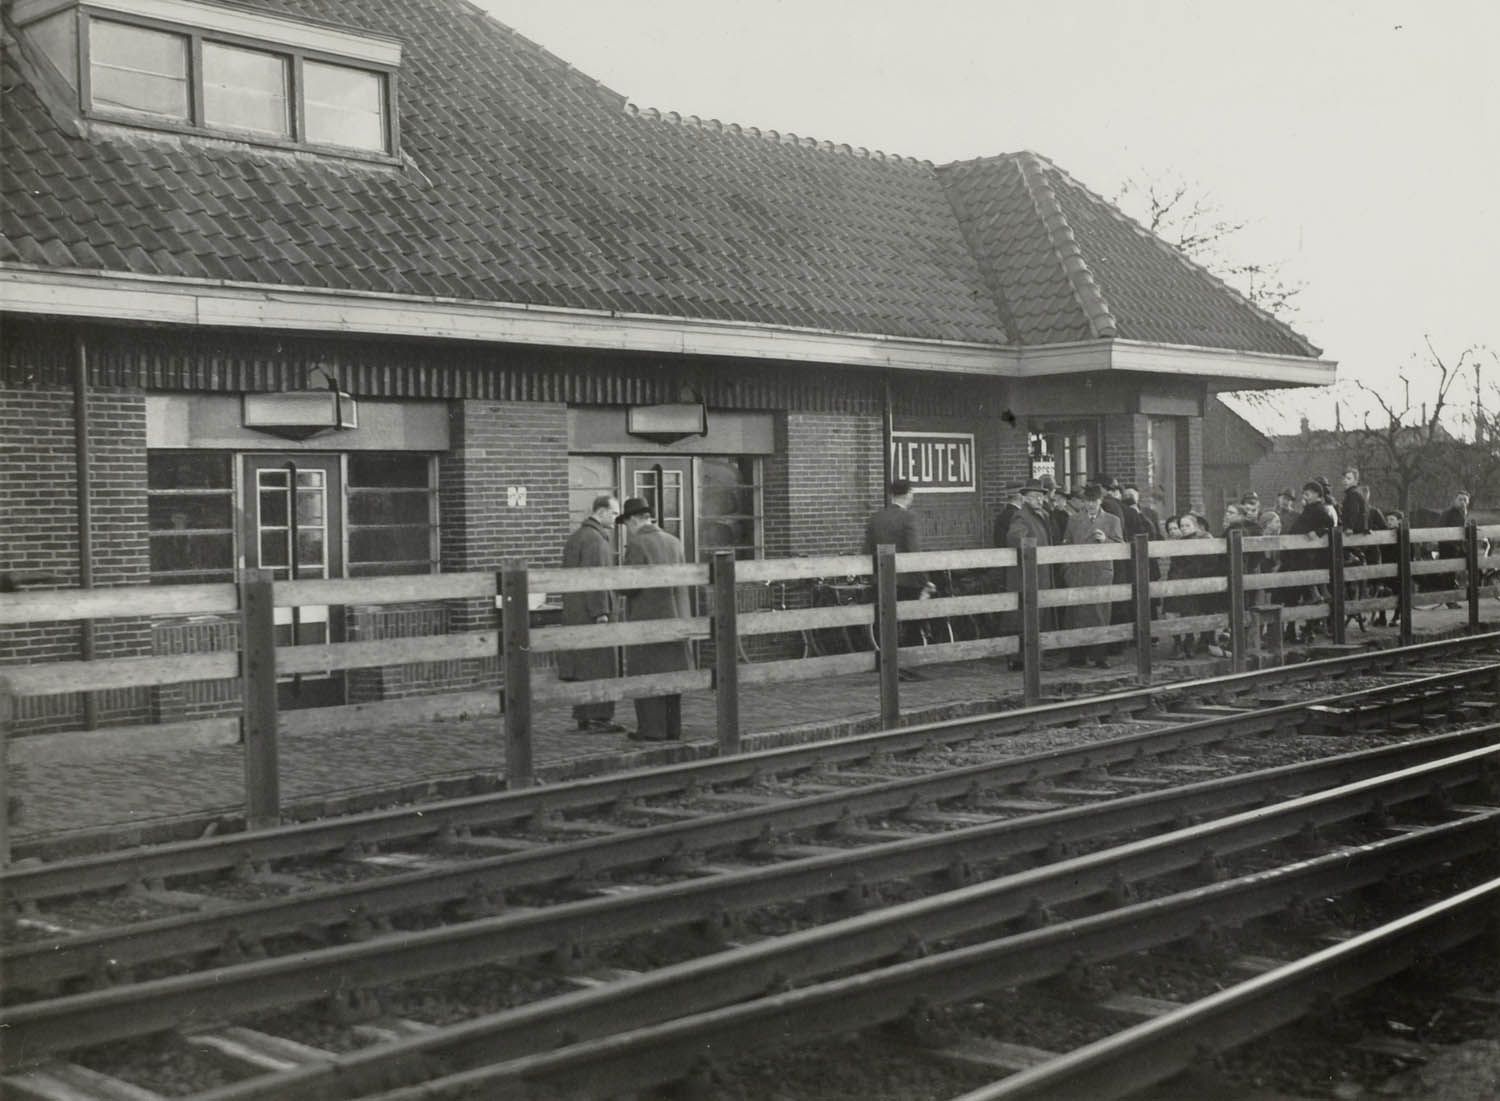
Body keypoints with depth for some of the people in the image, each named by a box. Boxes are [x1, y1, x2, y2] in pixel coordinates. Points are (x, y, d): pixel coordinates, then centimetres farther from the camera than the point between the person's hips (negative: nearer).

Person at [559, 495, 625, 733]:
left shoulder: (575, 537, 18)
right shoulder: (595, 539, -13)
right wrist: (601, 613, -20)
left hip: (573, 613, 10)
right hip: (590, 612, -10)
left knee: (581, 666, 11)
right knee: (600, 666, -8)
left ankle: (584, 717, 14)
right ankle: (599, 717, -9)